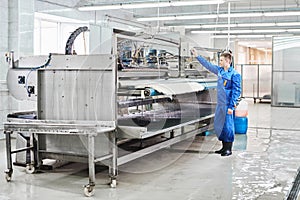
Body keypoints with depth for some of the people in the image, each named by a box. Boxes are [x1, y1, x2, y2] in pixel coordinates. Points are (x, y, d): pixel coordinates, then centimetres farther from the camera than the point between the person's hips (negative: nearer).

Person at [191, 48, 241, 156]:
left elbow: (236, 91, -12)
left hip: (227, 104, -8)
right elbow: (208, 65, 22)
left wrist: (231, 106, -17)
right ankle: (224, 147, 23)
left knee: (228, 125, -2)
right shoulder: (219, 70, 10)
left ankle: (229, 149, 9)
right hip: (219, 103, 8)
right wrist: (197, 56, 22)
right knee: (218, 125, 11)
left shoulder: (234, 74, -11)